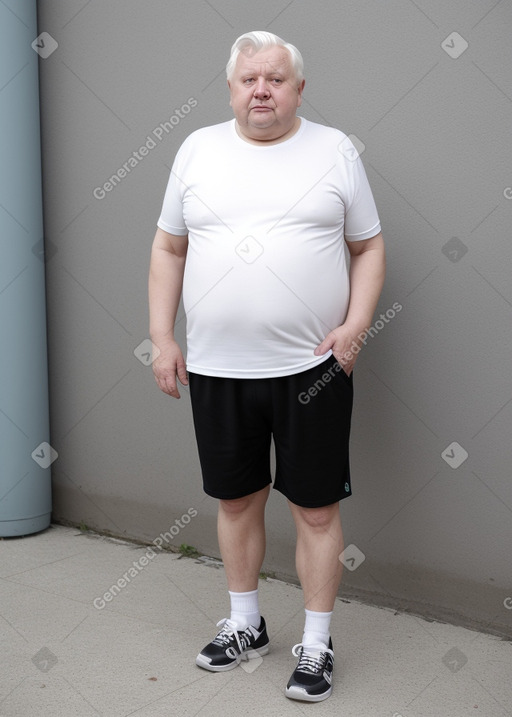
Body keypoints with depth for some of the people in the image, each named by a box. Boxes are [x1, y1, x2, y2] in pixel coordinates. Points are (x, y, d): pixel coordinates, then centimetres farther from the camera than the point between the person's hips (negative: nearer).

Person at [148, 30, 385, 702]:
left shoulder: (335, 150, 3)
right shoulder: (198, 149, 8)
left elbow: (369, 247, 5)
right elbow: (168, 249, 11)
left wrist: (356, 325, -9)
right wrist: (162, 336, 3)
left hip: (313, 368, -2)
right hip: (217, 369, 3)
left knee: (316, 507, 5)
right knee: (236, 499, 15)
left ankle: (316, 644, 21)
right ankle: (245, 625, 34)